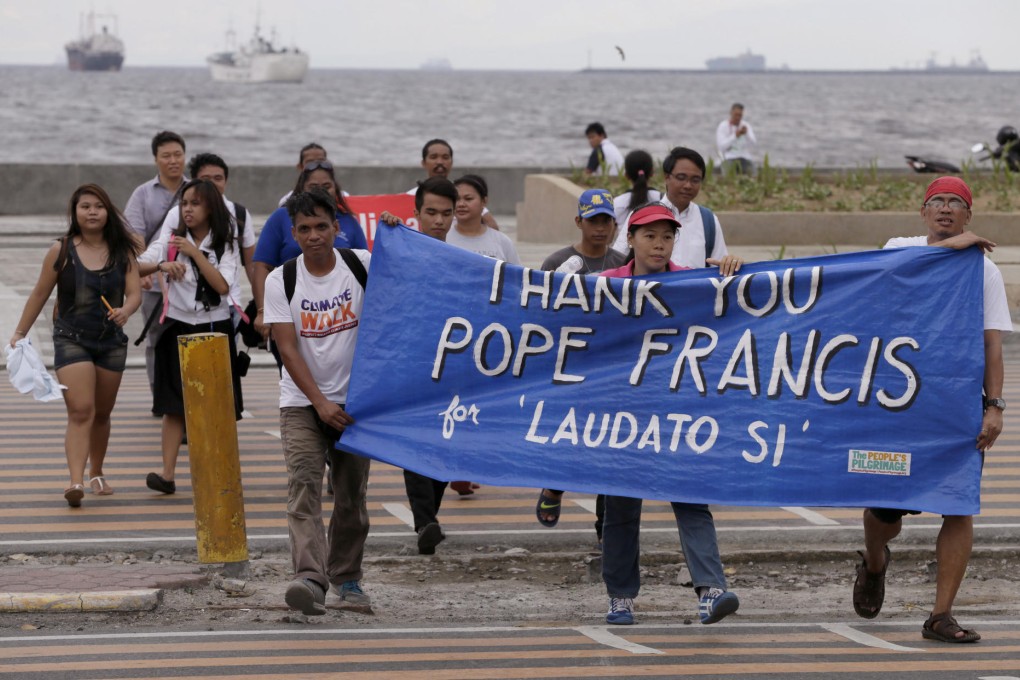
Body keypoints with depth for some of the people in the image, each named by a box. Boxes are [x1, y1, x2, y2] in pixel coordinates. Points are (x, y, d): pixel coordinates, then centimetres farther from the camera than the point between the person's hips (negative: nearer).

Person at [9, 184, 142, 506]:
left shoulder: (123, 251, 1)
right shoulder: (61, 251, -4)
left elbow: (135, 292, -5)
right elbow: (40, 294, 4)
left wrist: (125, 310, -27)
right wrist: (20, 333, 6)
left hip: (112, 341, 3)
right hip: (71, 339, -3)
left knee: (102, 414, 16)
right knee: (80, 412, -17)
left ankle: (97, 472, 36)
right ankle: (76, 481, -26)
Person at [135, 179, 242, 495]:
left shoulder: (226, 245, 0)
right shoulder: (170, 240, 2)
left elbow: (222, 285, -15)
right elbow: (137, 266, -11)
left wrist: (195, 252, -19)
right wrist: (162, 265, -31)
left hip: (215, 327, 0)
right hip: (179, 328, 0)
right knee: (175, 404, -6)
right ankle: (167, 473, -11)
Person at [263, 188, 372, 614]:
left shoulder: (361, 264, -2)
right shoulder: (281, 281, -5)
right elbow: (288, 349, -8)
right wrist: (320, 402, -17)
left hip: (355, 400, 1)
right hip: (302, 402, -1)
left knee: (352, 495, 7)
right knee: (303, 487, -17)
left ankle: (346, 577, 25)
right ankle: (311, 579, -30)